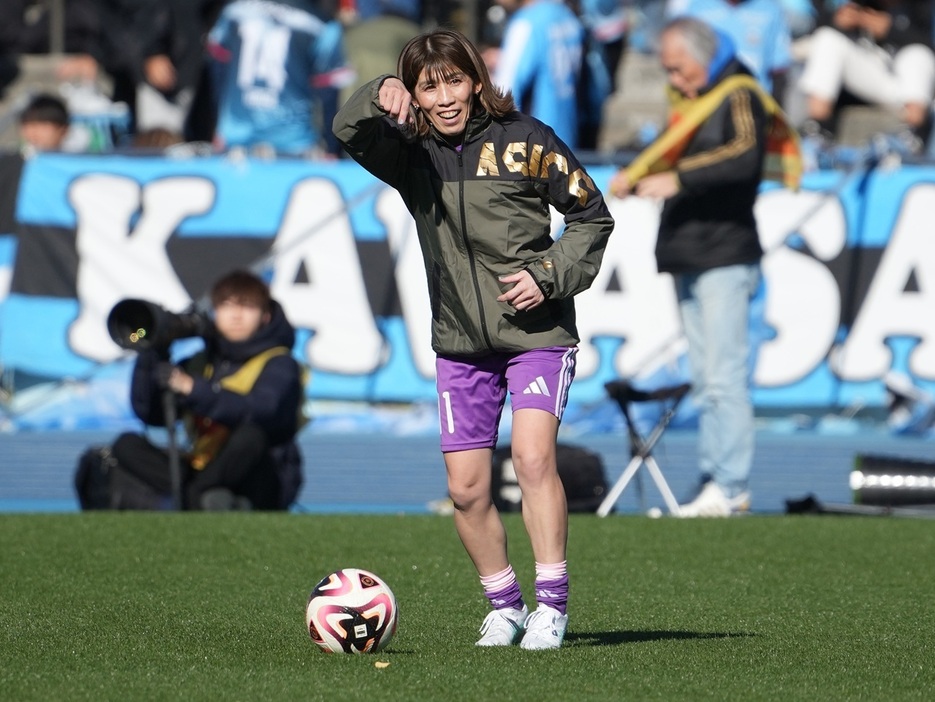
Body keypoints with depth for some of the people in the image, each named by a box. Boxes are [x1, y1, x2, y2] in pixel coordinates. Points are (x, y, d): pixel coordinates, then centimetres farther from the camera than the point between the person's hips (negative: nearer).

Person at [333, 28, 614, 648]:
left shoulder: (523, 141, -6)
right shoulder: (410, 153, 1)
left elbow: (592, 216, 1)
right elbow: (349, 132, -17)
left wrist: (550, 276, -12)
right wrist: (379, 97, -37)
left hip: (537, 333, -4)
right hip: (459, 342, 4)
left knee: (533, 456, -21)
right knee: (467, 489, 1)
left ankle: (552, 603, -13)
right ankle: (505, 607, 19)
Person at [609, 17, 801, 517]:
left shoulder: (739, 96, -8)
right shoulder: (686, 101, 18)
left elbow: (744, 157, -24)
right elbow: (668, 155, 26)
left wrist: (677, 180, -28)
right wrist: (633, 175, 6)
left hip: (726, 256, -9)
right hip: (686, 260, 9)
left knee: (724, 377, -12)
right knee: (705, 379, 8)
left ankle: (728, 487, -13)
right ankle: (714, 479, 9)